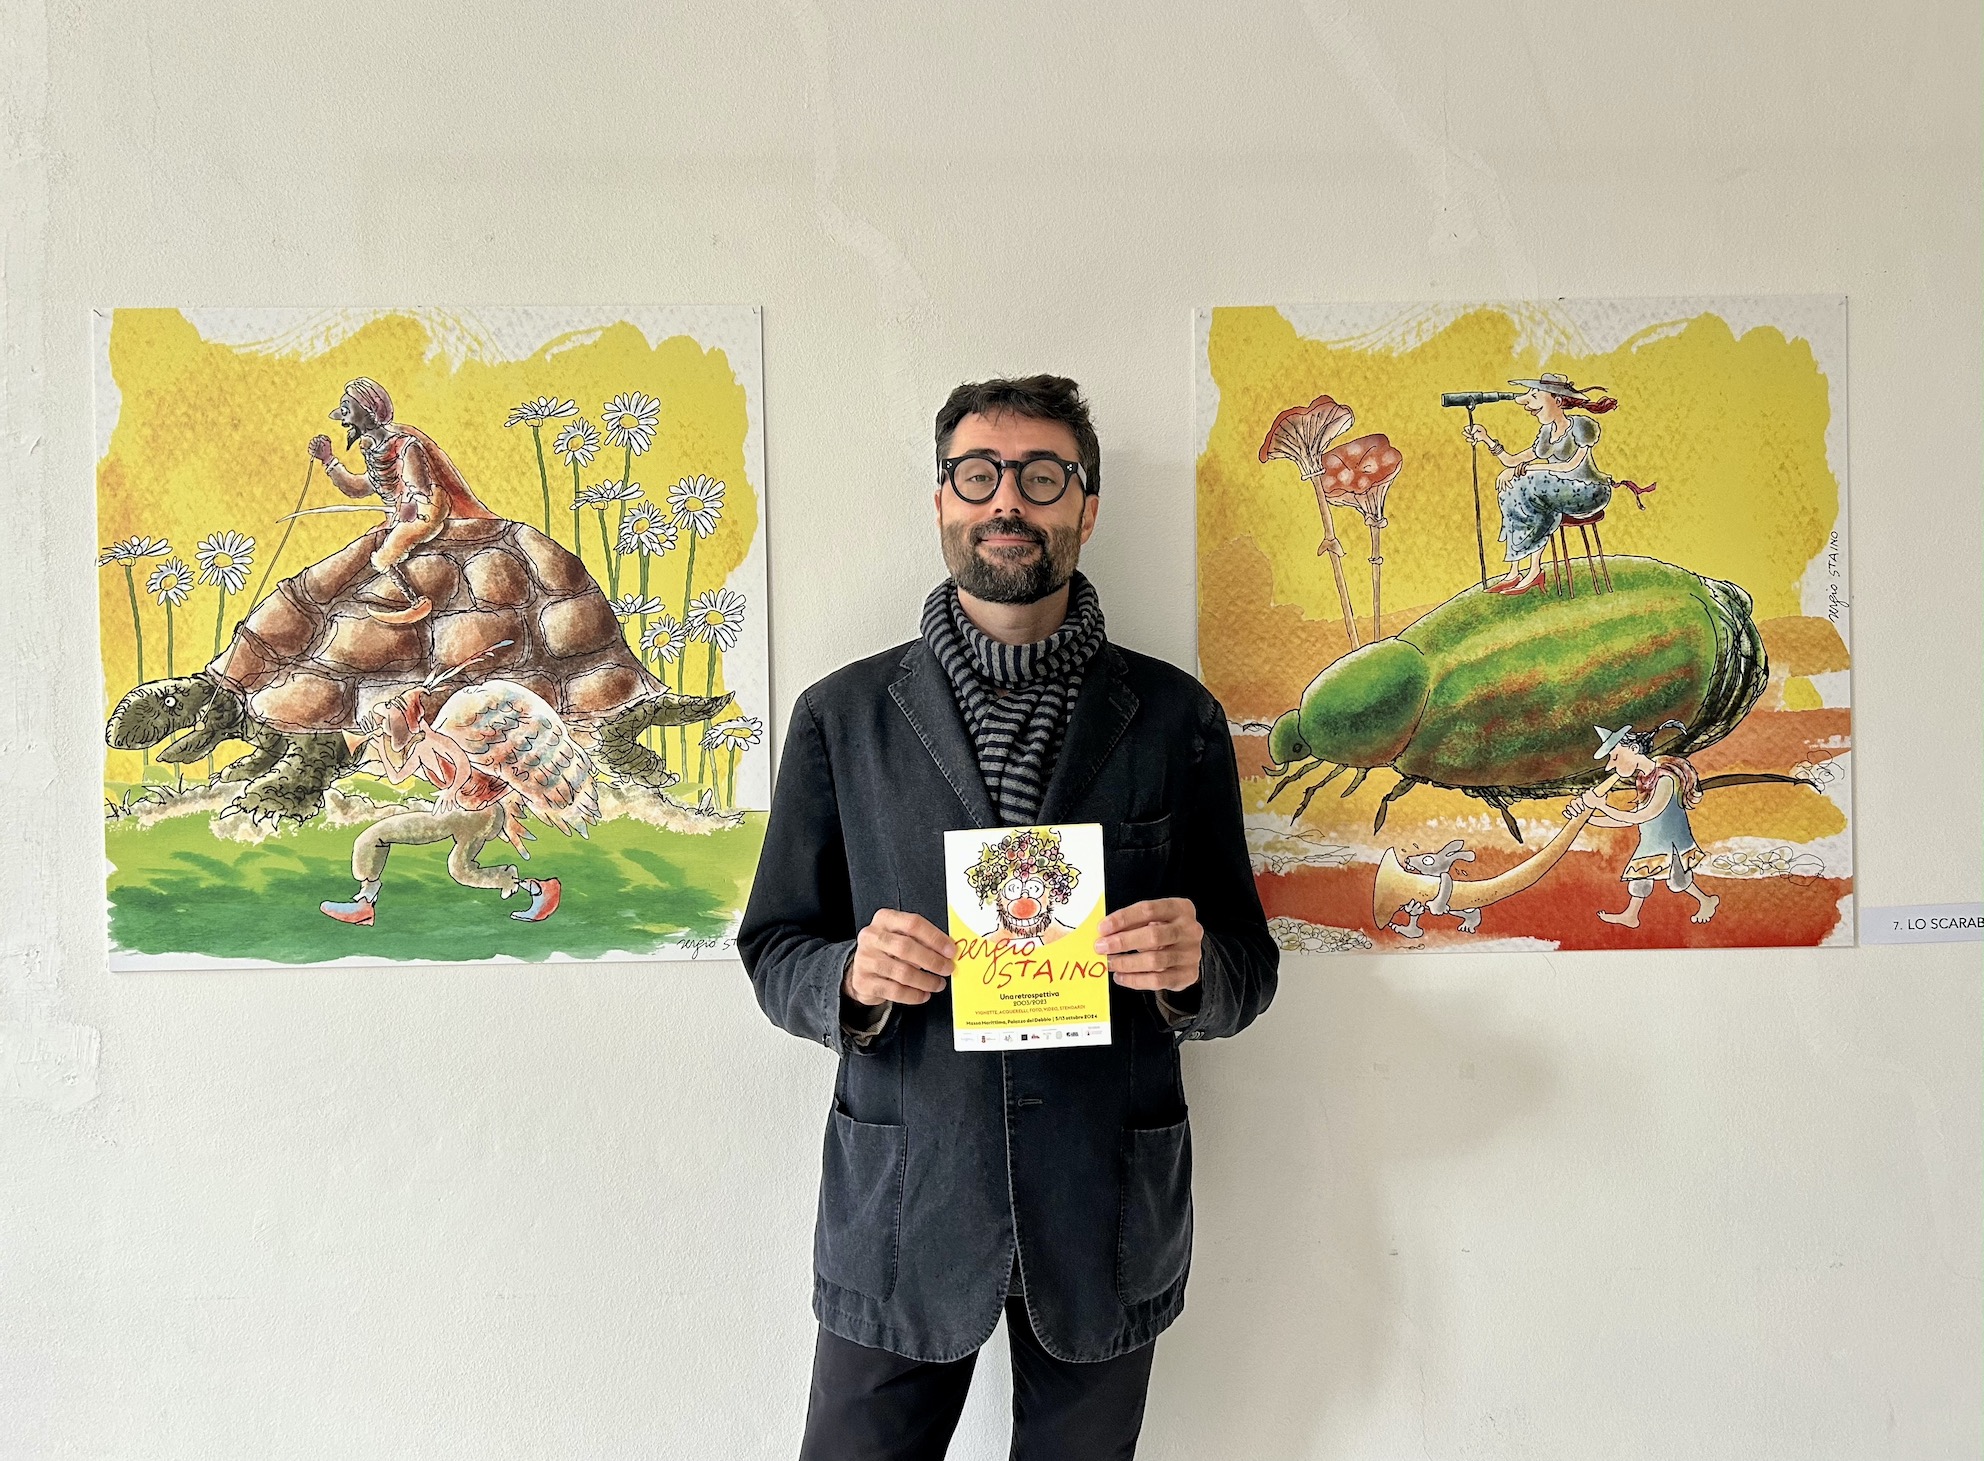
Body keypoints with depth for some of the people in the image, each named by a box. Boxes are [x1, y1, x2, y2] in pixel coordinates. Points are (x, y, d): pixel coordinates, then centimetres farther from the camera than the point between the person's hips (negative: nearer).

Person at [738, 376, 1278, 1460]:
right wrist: (851, 976, -17)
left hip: (1105, 1218, 1)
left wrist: (1194, 968, -18)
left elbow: (1246, 973, 4)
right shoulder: (841, 715, 0)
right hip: (900, 1211, 0)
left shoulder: (1176, 717, 0)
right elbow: (773, 951, 4)